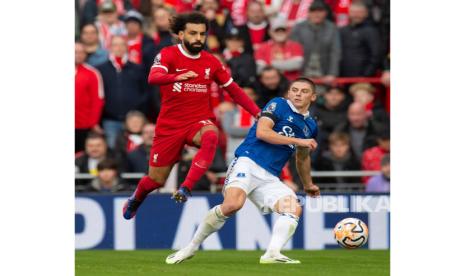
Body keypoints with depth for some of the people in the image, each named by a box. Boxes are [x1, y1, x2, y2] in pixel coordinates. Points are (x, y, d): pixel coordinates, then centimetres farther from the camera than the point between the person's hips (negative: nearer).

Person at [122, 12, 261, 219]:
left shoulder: (211, 62, 3)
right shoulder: (168, 55, -8)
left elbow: (234, 90, 14)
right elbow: (153, 78, -29)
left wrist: (258, 113, 6)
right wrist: (178, 77, -49)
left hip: (200, 122, 1)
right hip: (169, 126, -1)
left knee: (211, 138, -37)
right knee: (156, 180, 6)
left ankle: (186, 188, -39)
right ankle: (135, 200, 41)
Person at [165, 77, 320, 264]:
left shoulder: (310, 126, 21)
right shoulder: (279, 105, 3)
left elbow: (302, 158, 39)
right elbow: (262, 132, -13)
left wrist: (308, 184, 48)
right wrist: (297, 141, -11)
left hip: (270, 178, 6)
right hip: (248, 163, -6)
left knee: (294, 208, -20)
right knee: (233, 203, -31)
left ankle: (272, 254, -33)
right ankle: (191, 247, -16)